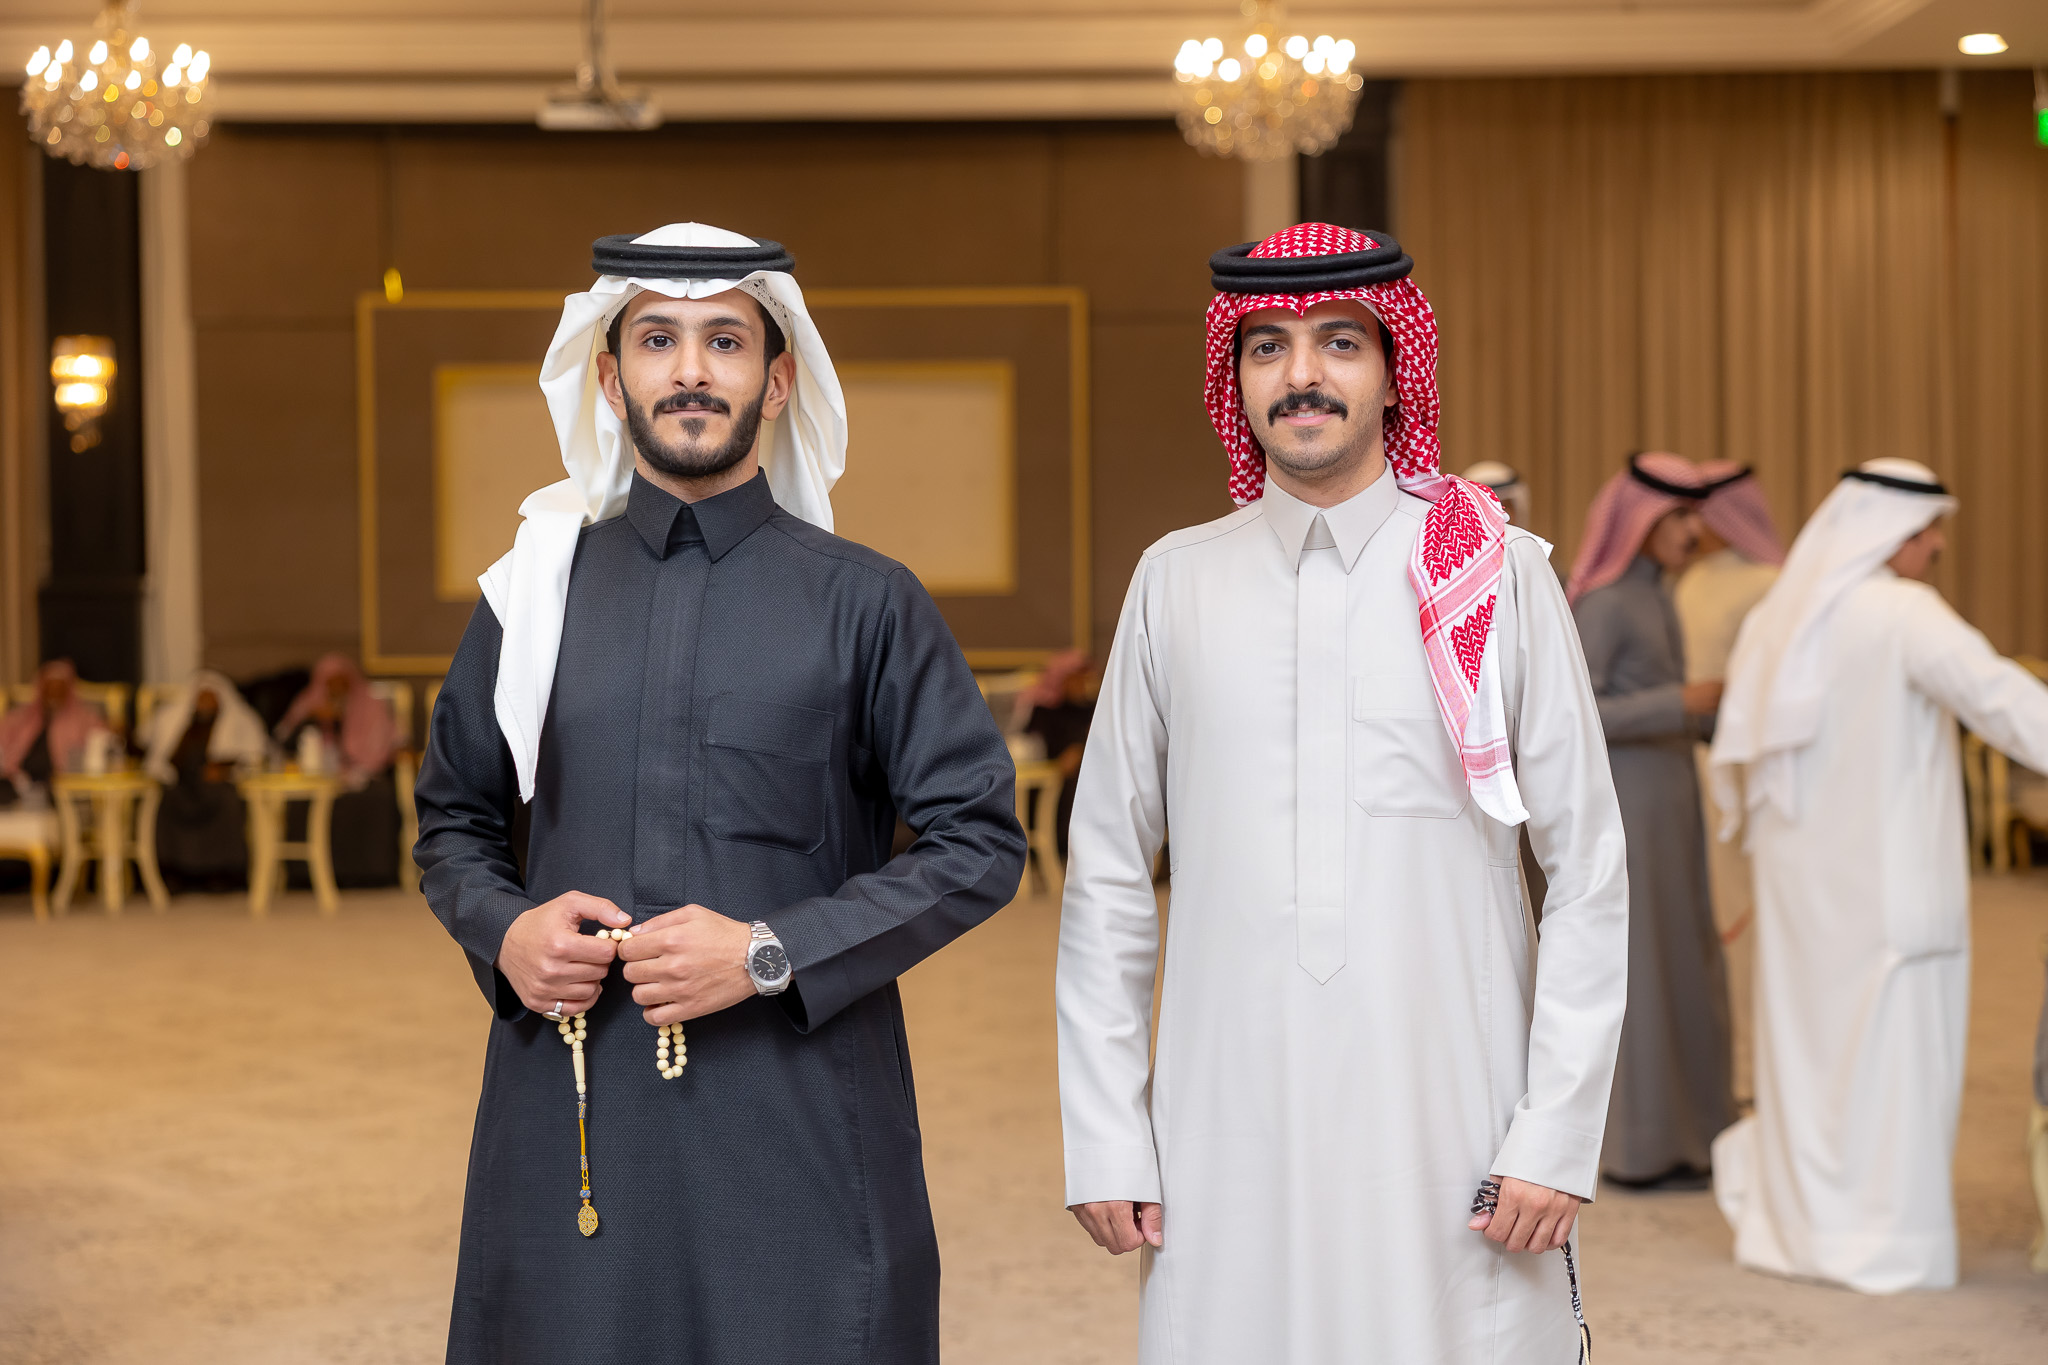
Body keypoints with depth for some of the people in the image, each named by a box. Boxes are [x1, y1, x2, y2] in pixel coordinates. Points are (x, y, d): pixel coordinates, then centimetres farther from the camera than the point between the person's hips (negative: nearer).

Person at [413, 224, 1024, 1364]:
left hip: (799, 1130, -2)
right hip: (568, 1119, 2)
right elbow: (455, 818, 18)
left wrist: (772, 954, -11)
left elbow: (981, 842, -1)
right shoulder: (532, 594, 8)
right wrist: (504, 931, -4)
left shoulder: (866, 605, 0)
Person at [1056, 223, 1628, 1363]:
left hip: (1451, 1121, -1)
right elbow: (1108, 875, 7)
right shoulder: (1175, 583, 5)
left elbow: (1589, 876, 1)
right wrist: (1104, 1138, 3)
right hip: (1229, 1136, 1)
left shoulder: (1500, 575, 1)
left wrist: (1560, 1135, -5)